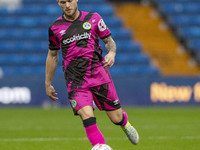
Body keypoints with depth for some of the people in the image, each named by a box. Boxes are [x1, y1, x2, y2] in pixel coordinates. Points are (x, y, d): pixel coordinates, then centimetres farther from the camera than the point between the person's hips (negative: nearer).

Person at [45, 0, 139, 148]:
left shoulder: (93, 18, 3)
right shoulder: (55, 28, 5)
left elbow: (109, 40, 11)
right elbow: (52, 55, 17)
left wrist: (112, 52, -12)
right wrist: (48, 84, 20)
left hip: (99, 74, 1)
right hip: (75, 82, -1)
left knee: (116, 118, 6)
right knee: (87, 117, -22)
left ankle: (125, 123, 42)